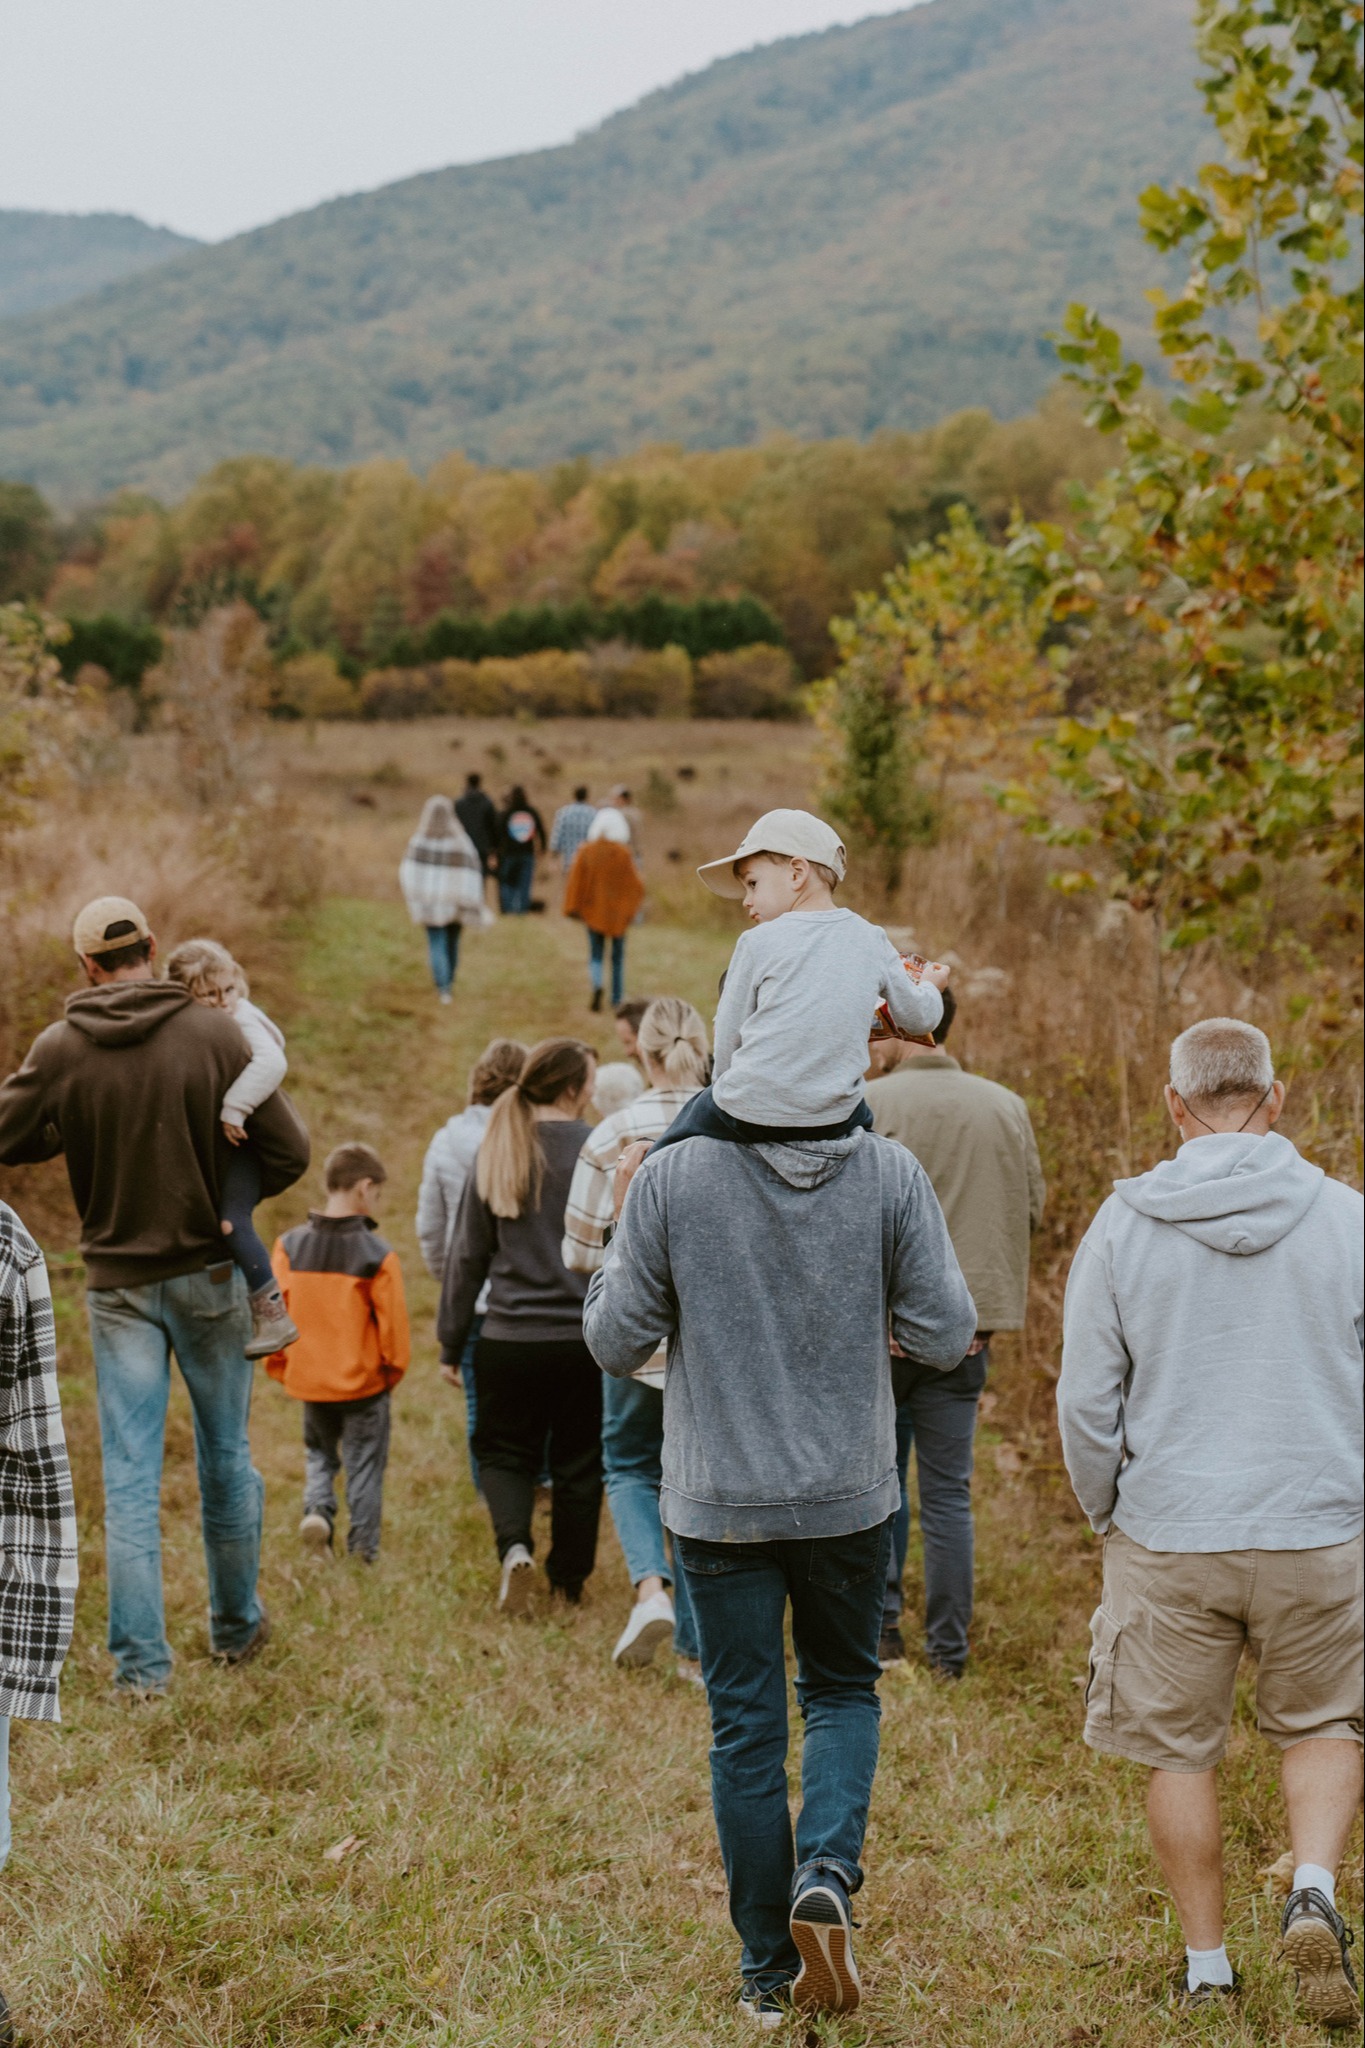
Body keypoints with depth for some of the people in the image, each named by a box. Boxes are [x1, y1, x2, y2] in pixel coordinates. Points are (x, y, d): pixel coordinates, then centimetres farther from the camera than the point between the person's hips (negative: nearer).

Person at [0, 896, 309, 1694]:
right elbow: (288, 1152, -9)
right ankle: (238, 1626, 30)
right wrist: (227, 1200, 7)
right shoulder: (216, 1032, -10)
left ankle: (142, 1662, 6)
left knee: (131, 1477, 5)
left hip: (118, 1285, 0)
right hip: (210, 1274, 0)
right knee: (227, 1457, 16)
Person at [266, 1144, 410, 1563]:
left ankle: (317, 1508, 0)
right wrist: (394, 1368, 7)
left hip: (308, 1381, 3)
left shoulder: (289, 1246, -6)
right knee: (364, 1465, 10)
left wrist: (278, 1366, 10)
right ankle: (364, 1551, 12)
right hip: (364, 1382, -3)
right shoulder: (377, 1254, -15)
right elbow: (392, 1321, -10)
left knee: (320, 1452, 24)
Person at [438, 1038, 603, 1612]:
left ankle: (515, 1547, -8)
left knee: (502, 1452, 16)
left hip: (508, 1336, 2)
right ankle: (569, 1582, 20)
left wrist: (451, 1342, 11)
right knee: (577, 1460, 13)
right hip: (584, 1336, -2)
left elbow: (467, 1254, 5)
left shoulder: (494, 1152, 2)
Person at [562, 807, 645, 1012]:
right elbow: (635, 884, -8)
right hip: (618, 911, -1)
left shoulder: (586, 851, -8)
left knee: (596, 954, 9)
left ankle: (596, 984, -19)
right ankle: (617, 999, 14)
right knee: (618, 955, 12)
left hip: (593, 910, 1)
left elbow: (575, 881, -6)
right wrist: (630, 907, 10)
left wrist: (573, 909, 2)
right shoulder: (623, 853, -12)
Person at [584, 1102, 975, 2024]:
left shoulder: (671, 1177, -11)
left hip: (720, 1502, -1)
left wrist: (624, 1226, 8)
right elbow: (945, 1337, -6)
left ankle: (771, 1972, 16)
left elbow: (618, 1342, -5)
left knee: (746, 1728, 10)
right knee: (843, 1692, 21)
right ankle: (827, 1870, -4)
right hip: (850, 1497, 1)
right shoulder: (894, 1175, -10)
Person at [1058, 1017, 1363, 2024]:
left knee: (1181, 1752, 13)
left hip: (1169, 1536, 0)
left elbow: (1086, 1402, -3)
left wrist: (1110, 1515, 12)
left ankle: (1207, 1966, 20)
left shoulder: (1123, 1224, -4)